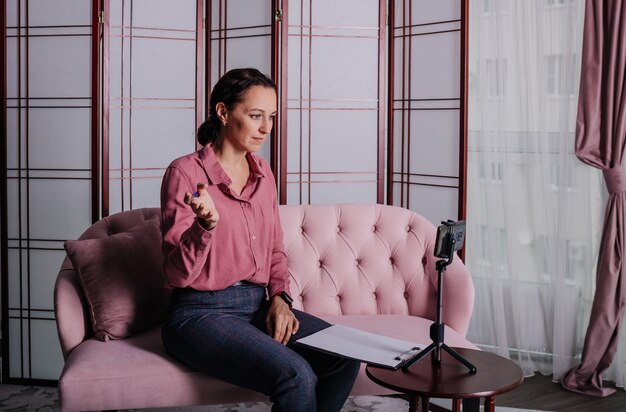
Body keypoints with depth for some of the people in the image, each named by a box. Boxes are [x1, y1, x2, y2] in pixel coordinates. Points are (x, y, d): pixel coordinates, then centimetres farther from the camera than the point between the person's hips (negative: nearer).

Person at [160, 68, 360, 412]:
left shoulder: (262, 171, 10)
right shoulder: (185, 172, -9)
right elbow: (178, 274, -11)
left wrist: (280, 298, 1)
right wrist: (207, 225, -29)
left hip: (258, 305, 6)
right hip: (201, 312, -6)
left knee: (344, 356, -15)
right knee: (296, 376, -28)